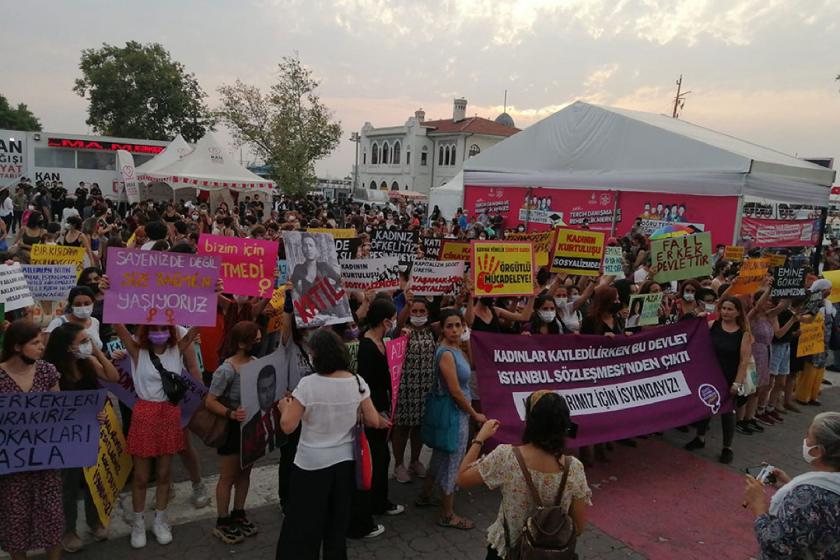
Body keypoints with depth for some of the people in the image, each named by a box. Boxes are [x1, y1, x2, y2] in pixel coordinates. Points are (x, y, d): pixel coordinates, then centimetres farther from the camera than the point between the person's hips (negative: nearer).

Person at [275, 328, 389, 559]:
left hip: (312, 464, -4)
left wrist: (285, 407, 6)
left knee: (303, 526, 11)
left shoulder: (308, 384, -19)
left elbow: (288, 426, -14)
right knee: (337, 525, 21)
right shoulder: (357, 382, -7)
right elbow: (373, 421, -3)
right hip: (345, 461, 4)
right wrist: (382, 422, 19)